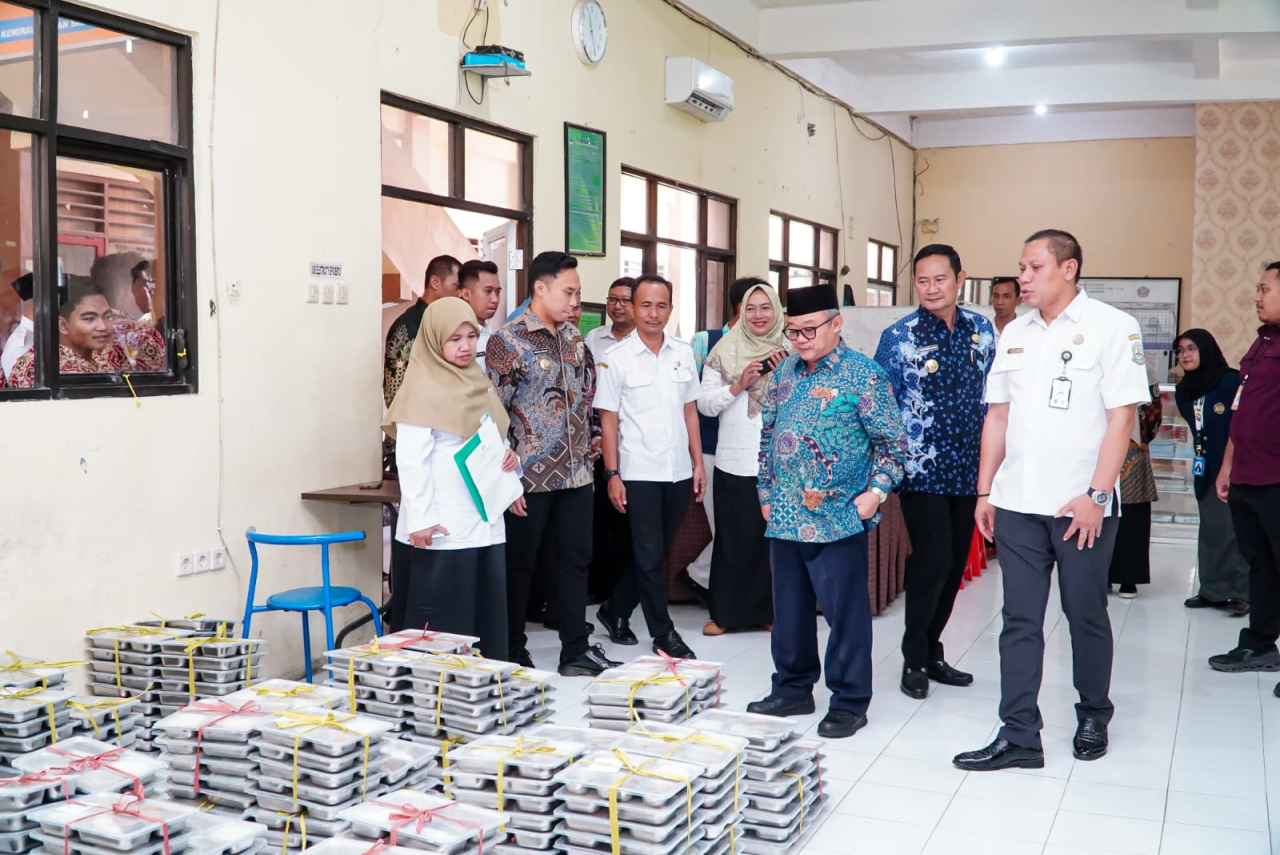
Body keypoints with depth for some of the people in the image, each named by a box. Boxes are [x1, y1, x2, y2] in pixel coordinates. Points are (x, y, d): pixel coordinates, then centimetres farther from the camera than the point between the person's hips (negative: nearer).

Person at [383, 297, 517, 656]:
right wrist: (420, 520, -21)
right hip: (444, 528, -7)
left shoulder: (478, 383, 15)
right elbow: (411, 459, -15)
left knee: (488, 617, 10)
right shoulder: (422, 387, -8)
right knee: (442, 623, -2)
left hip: (485, 522, 8)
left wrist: (509, 458, 2)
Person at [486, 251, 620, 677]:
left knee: (576, 561, 10)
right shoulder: (508, 341, -9)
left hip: (576, 475, 6)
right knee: (519, 566, 6)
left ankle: (576, 650, 20)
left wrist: (586, 449, 13)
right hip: (530, 479, -6)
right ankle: (513, 654, 19)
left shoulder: (575, 339, 10)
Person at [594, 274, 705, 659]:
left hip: (678, 471, 5)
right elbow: (608, 421, -4)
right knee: (650, 555, 1)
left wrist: (698, 464, 7)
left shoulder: (683, 353, 6)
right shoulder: (616, 359, -5)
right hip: (638, 472, -4)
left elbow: (690, 411, 11)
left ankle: (616, 609, 32)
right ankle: (663, 633, 12)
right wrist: (612, 475, -9)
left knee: (656, 551, 13)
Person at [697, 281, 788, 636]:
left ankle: (768, 610, 19)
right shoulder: (724, 351, 3)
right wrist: (738, 386, -14)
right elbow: (705, 404, 0)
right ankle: (724, 612, 12)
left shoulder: (789, 352, 6)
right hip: (734, 462, -1)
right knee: (733, 539, 3)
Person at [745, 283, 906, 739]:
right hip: (785, 517, 6)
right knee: (789, 609, 15)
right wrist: (766, 493, 15)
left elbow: (891, 442, -4)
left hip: (839, 519, -6)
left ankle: (849, 702, 13)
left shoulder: (864, 375, -6)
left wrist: (876, 490, -14)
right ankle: (792, 689, 30)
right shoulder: (784, 373, 11)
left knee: (845, 611, 1)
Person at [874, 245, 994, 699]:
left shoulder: (981, 329, 6)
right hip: (922, 471, -5)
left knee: (955, 563, 10)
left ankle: (931, 651, 26)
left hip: (967, 470, 5)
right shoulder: (898, 337, -8)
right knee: (933, 560, -9)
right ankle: (915, 659, 9)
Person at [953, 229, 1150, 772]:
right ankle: (1019, 736, 9)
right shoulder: (1014, 334, 11)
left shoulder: (1111, 328, -5)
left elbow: (1121, 417, -10)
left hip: (1081, 505, -4)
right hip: (1017, 503, 4)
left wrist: (1096, 494, -15)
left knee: (1086, 615, 9)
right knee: (1020, 620, 4)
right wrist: (985, 490, 10)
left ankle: (1093, 717, 30)